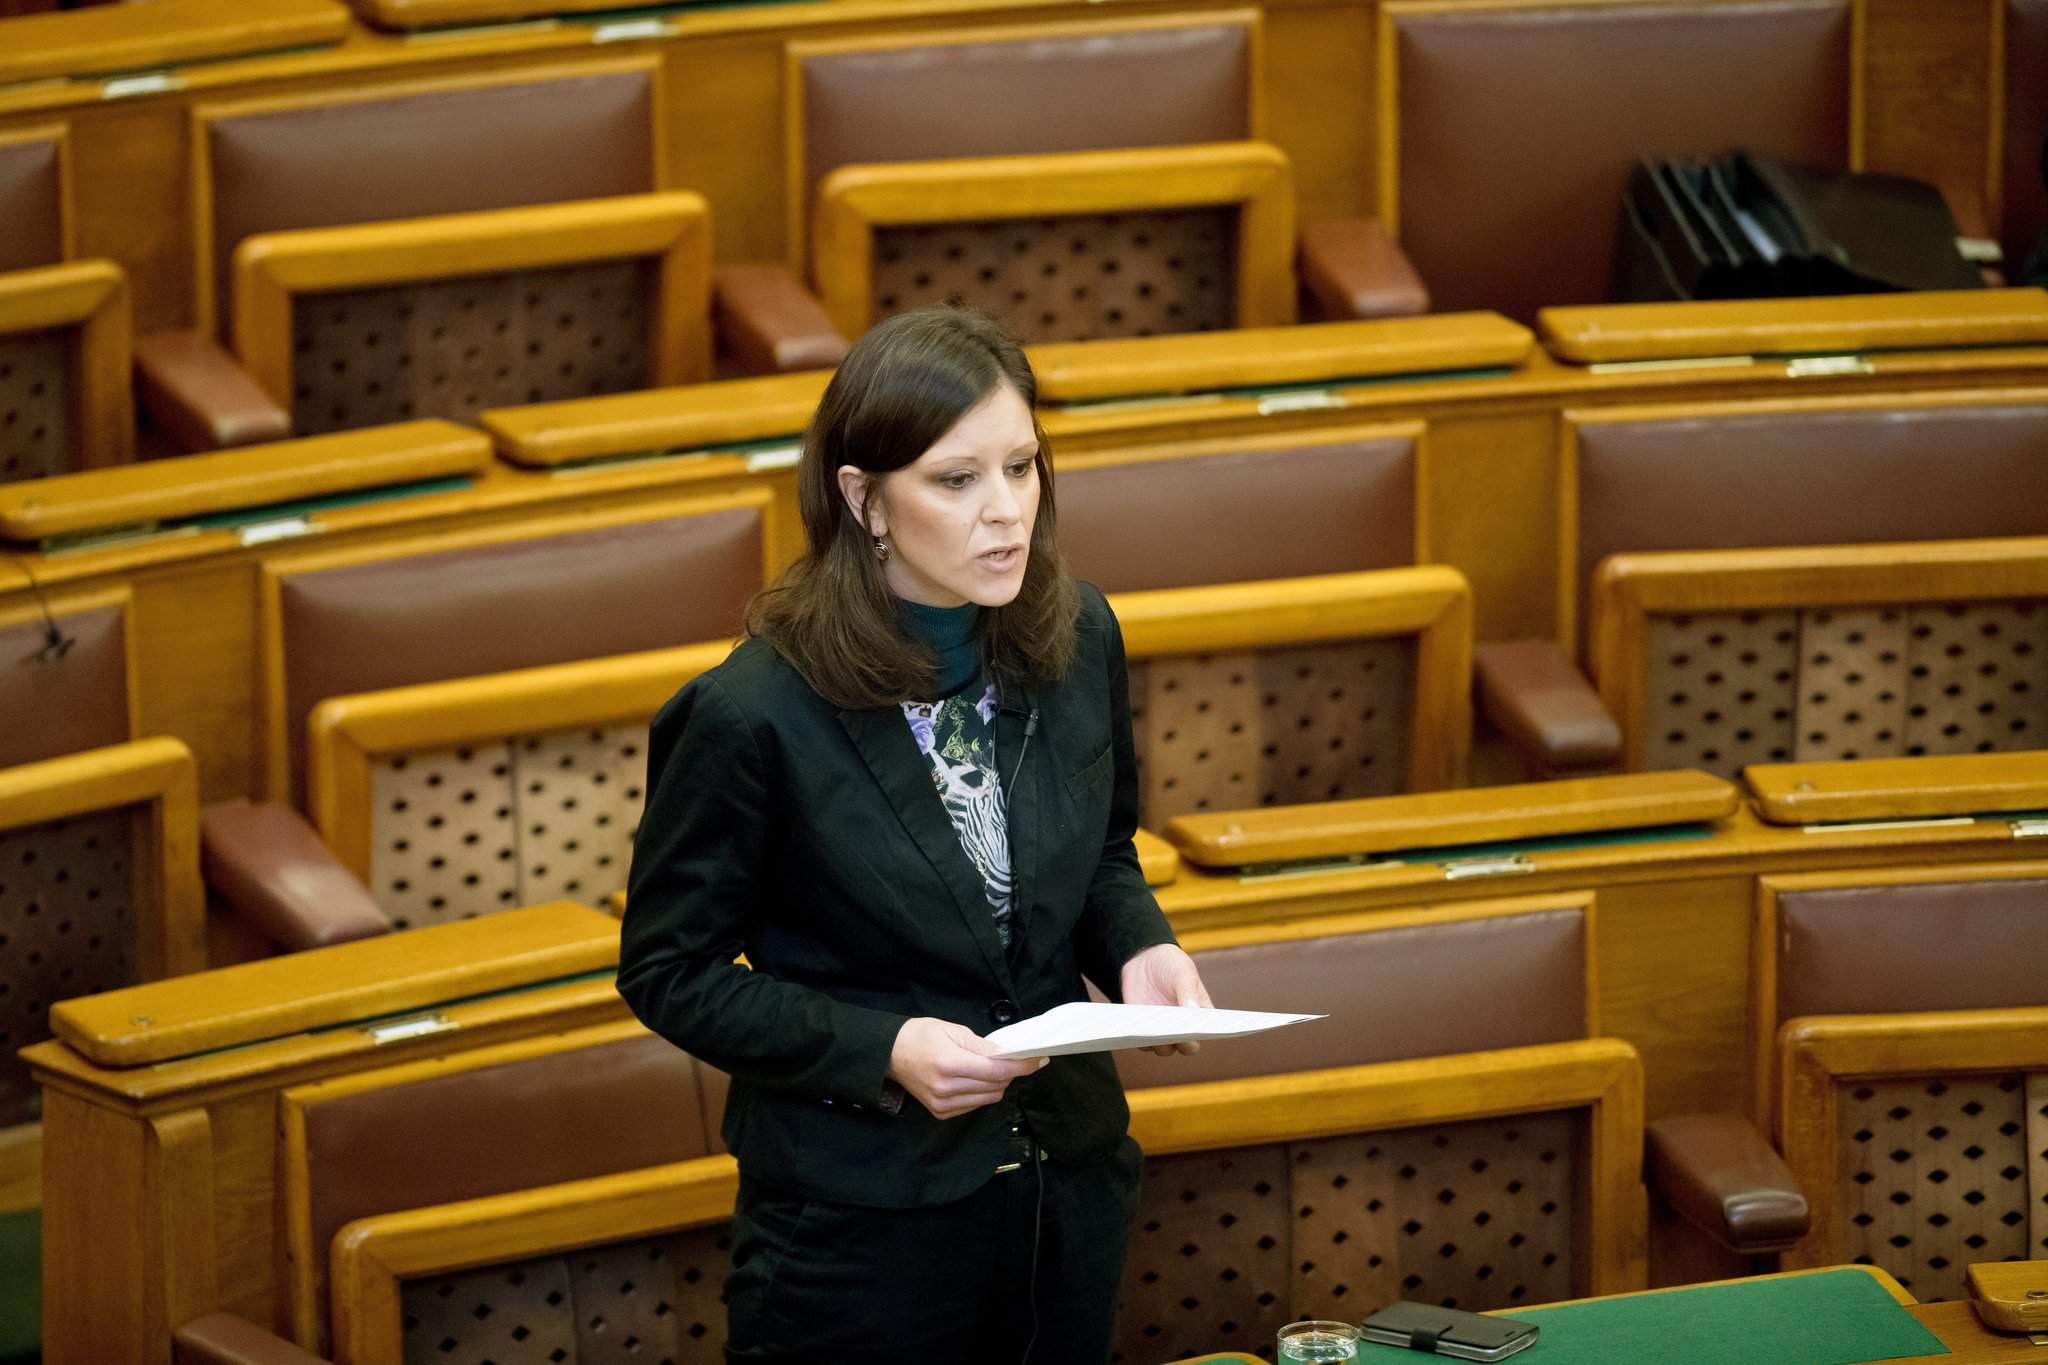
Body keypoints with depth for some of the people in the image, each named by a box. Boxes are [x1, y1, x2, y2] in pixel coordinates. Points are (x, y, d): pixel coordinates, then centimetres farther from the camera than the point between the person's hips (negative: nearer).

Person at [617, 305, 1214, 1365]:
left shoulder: (1076, 640, -3)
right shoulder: (753, 716, -20)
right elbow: (669, 971, -11)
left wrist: (1138, 947, -8)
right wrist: (883, 1051, -22)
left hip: (1069, 1189, 5)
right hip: (856, 1223, -5)